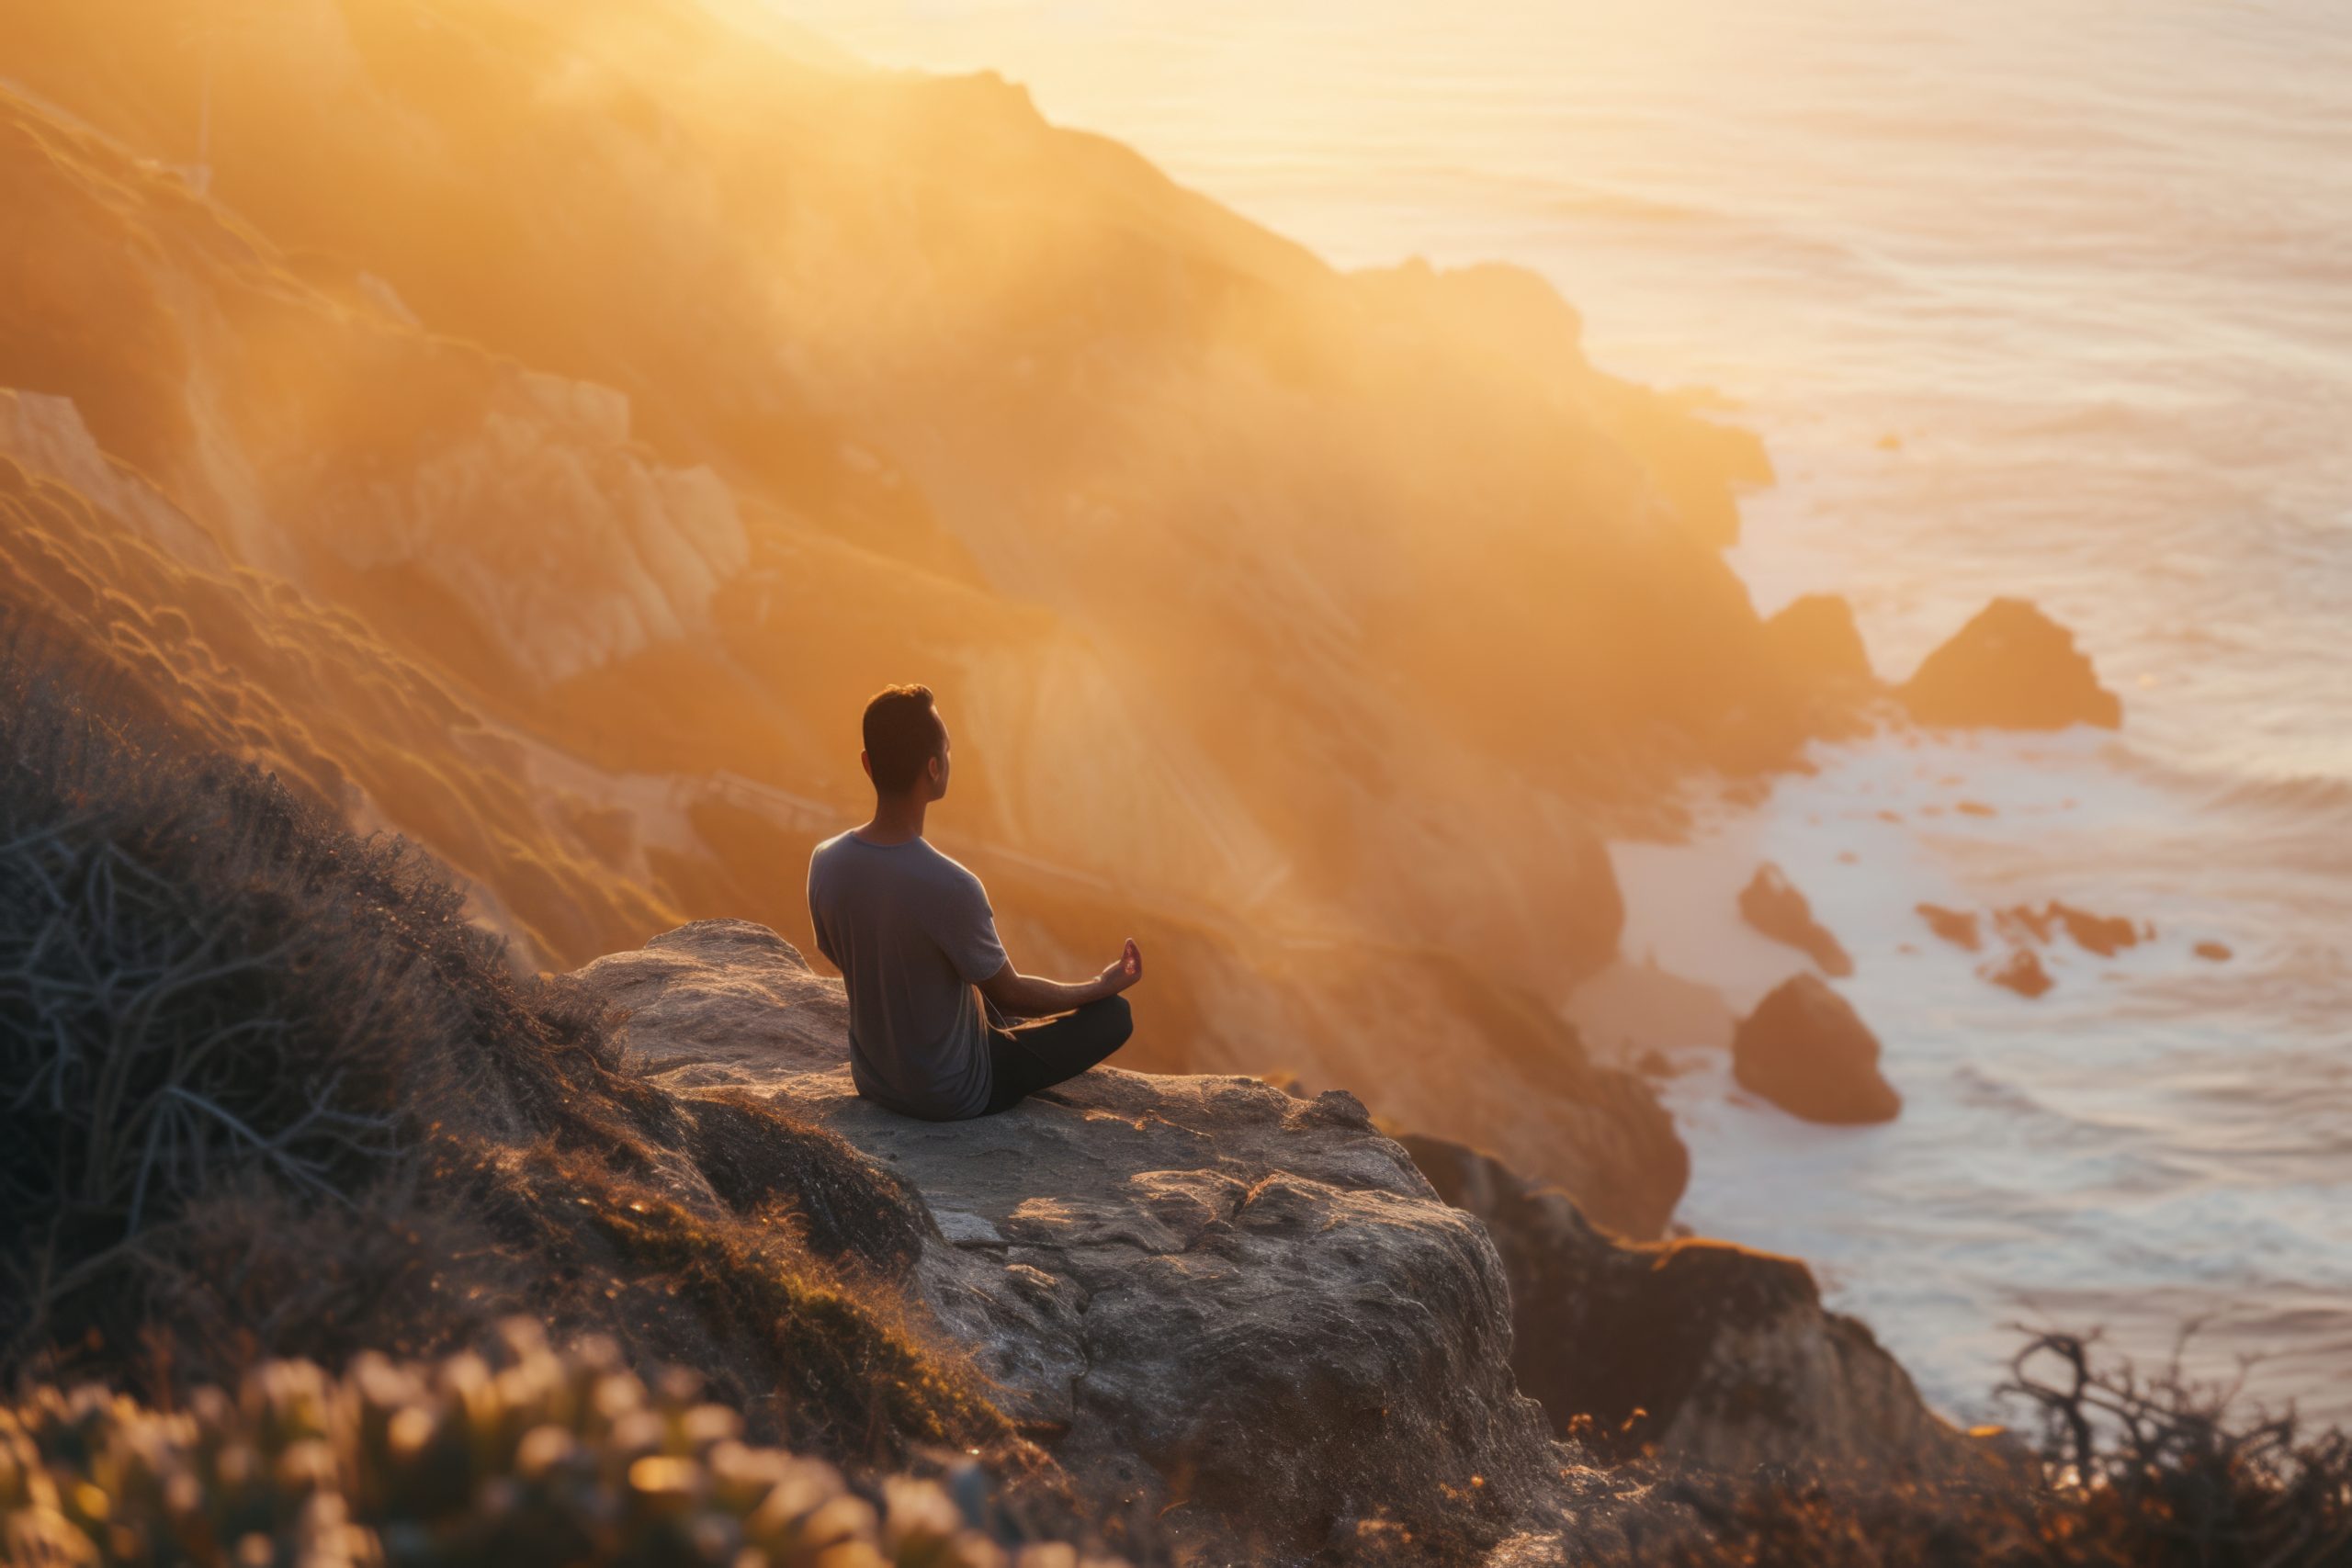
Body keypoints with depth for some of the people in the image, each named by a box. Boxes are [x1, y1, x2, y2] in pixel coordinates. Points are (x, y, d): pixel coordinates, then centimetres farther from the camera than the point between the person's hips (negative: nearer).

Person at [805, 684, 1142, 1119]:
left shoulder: (825, 862, -14)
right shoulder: (951, 888, -33)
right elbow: (1011, 995, -16)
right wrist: (1102, 985, 2)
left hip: (871, 1082, 7)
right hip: (952, 1097, -7)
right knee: (1114, 1014, 5)